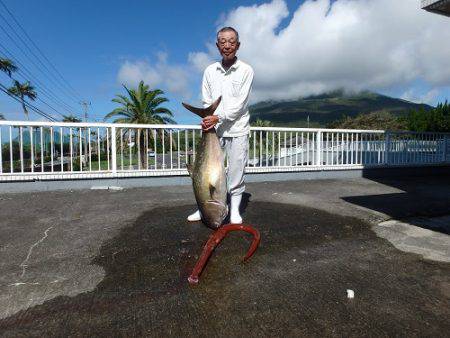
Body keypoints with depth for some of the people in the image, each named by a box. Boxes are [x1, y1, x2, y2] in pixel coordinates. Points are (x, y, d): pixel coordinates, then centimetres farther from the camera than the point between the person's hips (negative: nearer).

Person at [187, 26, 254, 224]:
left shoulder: (246, 70, 0)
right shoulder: (210, 70, 10)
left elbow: (239, 102, -9)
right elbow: (207, 101, 7)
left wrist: (218, 117, -18)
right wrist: (208, 121, -11)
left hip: (237, 130, -3)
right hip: (213, 129, 3)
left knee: (236, 171, 1)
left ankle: (235, 210, 14)